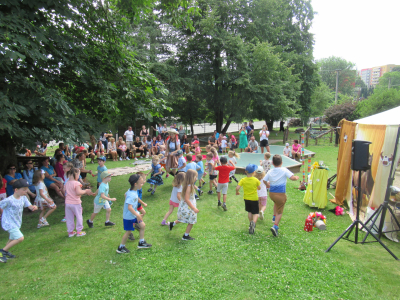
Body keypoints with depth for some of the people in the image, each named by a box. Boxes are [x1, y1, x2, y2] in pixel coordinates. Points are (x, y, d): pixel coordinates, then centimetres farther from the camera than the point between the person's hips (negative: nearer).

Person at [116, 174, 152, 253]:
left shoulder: (132, 190, -2)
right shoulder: (132, 195, -32)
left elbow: (126, 195, 18)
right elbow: (129, 207, -39)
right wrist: (138, 215, -38)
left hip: (134, 214, 9)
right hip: (129, 216, -9)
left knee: (143, 225, 13)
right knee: (128, 231, 5)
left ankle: (141, 243, 28)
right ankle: (121, 248, 25)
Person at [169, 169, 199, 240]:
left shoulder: (188, 185, 1)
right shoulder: (189, 187, -28)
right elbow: (186, 199, -29)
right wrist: (194, 208, -27)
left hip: (184, 206, 9)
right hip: (188, 207, -9)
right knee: (191, 222, 8)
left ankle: (172, 224, 40)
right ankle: (186, 236, 22)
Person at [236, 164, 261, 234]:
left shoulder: (243, 180, -11)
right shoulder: (256, 180, -12)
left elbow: (237, 188, -17)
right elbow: (259, 188, -1)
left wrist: (237, 192, 3)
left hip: (246, 198, 2)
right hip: (254, 199, -2)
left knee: (249, 212, 22)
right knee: (255, 213, 4)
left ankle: (251, 223, 28)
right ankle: (253, 222, -23)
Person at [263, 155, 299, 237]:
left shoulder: (270, 172, 2)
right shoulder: (284, 170, -9)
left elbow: (264, 180, 8)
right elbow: (292, 178, -18)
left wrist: (267, 185, 29)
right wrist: (297, 178, 4)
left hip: (271, 193, 5)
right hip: (280, 194, -4)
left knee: (276, 202, 37)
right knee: (279, 211, 7)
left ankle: (274, 217, 33)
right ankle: (275, 226, -6)